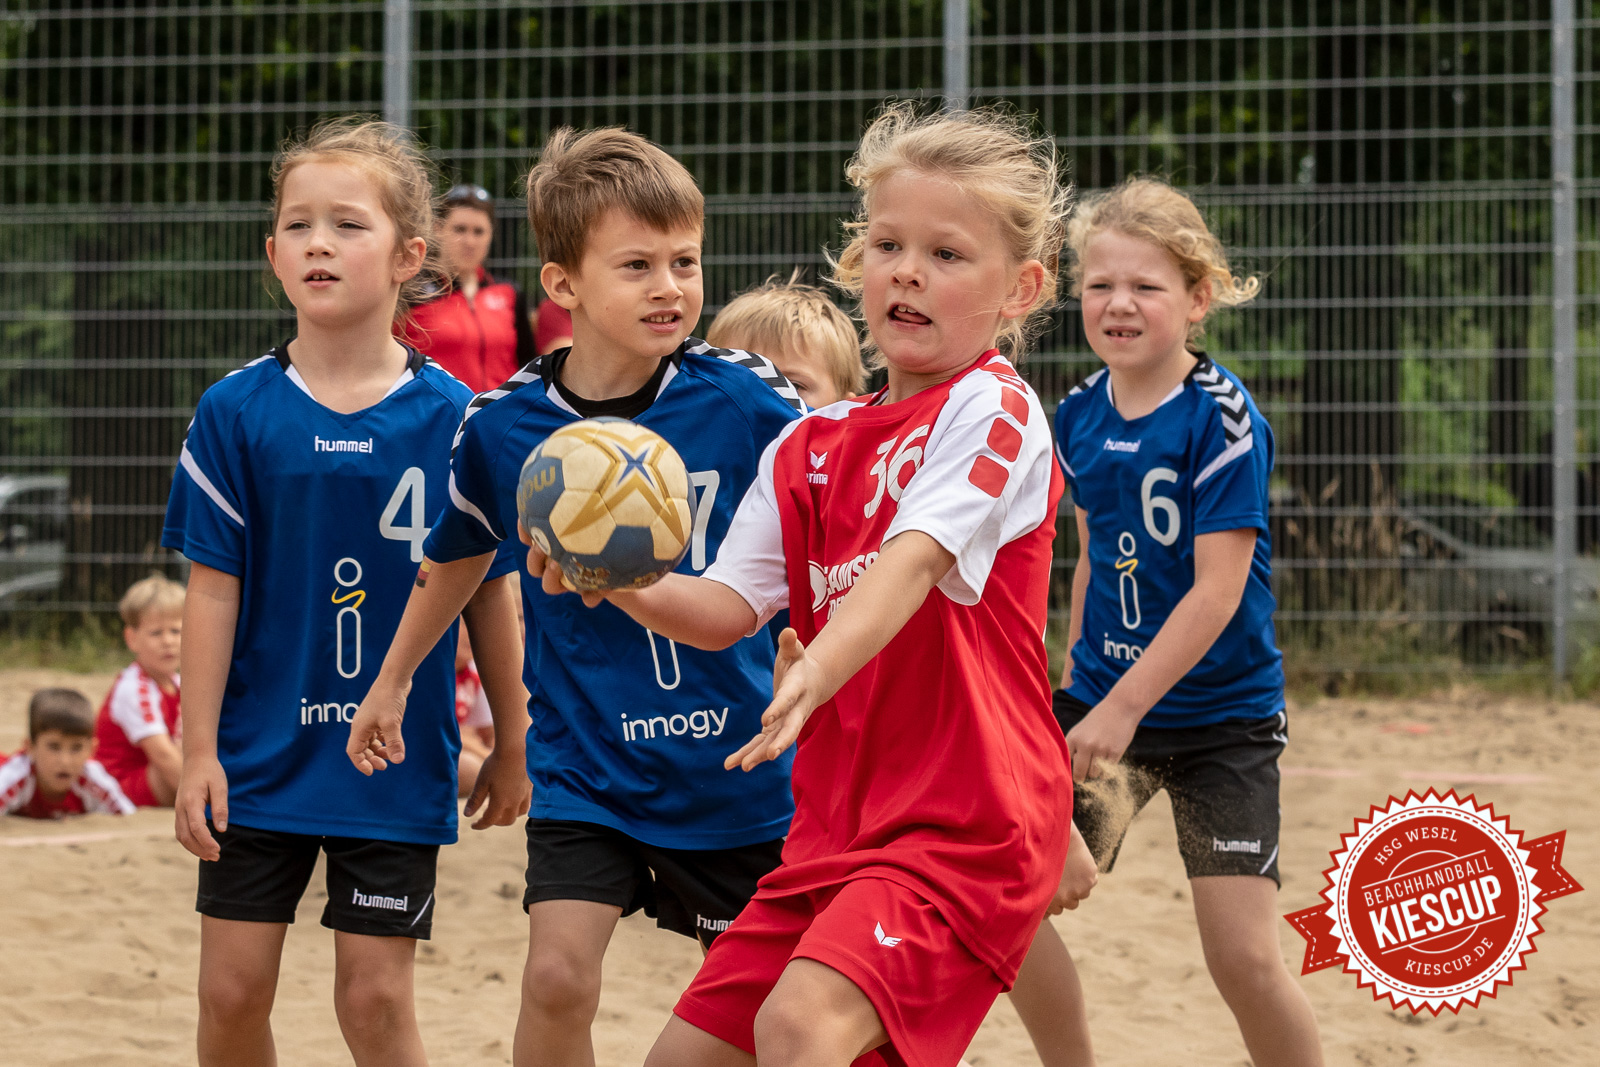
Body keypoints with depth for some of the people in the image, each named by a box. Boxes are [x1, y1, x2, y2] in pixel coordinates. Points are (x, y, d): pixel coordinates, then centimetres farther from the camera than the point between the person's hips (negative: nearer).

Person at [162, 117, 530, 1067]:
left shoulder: (452, 418, -5)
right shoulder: (237, 412, -4)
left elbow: (489, 591, 3)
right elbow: (213, 588, -1)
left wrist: (512, 742, 8)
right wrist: (199, 751, -3)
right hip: (260, 758, 1)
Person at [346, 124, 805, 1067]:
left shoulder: (746, 399, -13)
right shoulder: (502, 425, -7)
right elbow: (459, 557, 13)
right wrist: (393, 681, 24)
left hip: (738, 766, 0)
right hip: (585, 765, 0)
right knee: (559, 978, -15)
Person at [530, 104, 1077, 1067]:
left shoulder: (995, 411, -9)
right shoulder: (812, 446, 13)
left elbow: (915, 559, -26)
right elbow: (726, 607, 6)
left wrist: (817, 671, -42)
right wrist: (623, 582, -14)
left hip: (968, 825, -8)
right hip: (839, 824, 8)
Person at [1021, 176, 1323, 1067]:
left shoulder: (1221, 416, -16)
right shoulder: (1081, 414, 3)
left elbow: (1218, 590, -21)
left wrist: (1124, 707, -24)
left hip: (1219, 716, -6)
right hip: (1103, 696, 6)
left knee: (1244, 957, -12)